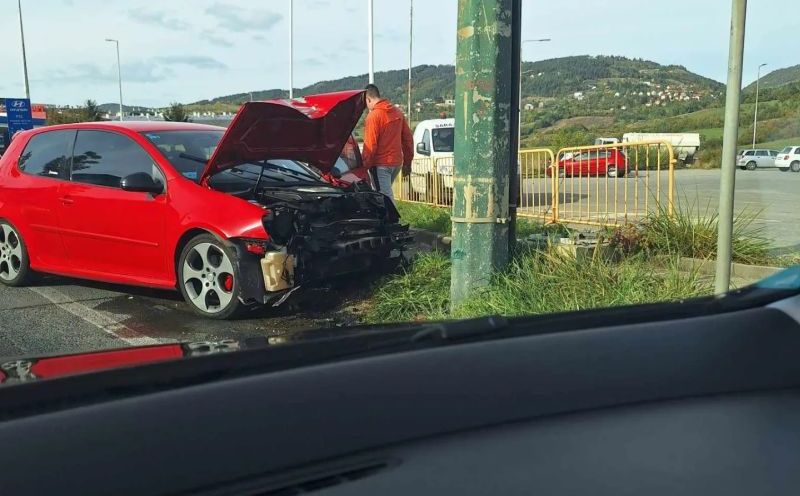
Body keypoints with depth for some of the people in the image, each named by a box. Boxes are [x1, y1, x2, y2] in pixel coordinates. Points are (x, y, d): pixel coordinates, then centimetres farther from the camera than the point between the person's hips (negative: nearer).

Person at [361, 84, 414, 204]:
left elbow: (370, 145, -16)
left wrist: (365, 165, -7)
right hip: (397, 162, 8)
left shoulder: (373, 116, -13)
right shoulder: (397, 112, 9)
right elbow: (408, 138, 12)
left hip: (381, 164, -8)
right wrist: (407, 162, 18)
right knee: (384, 193, 20)